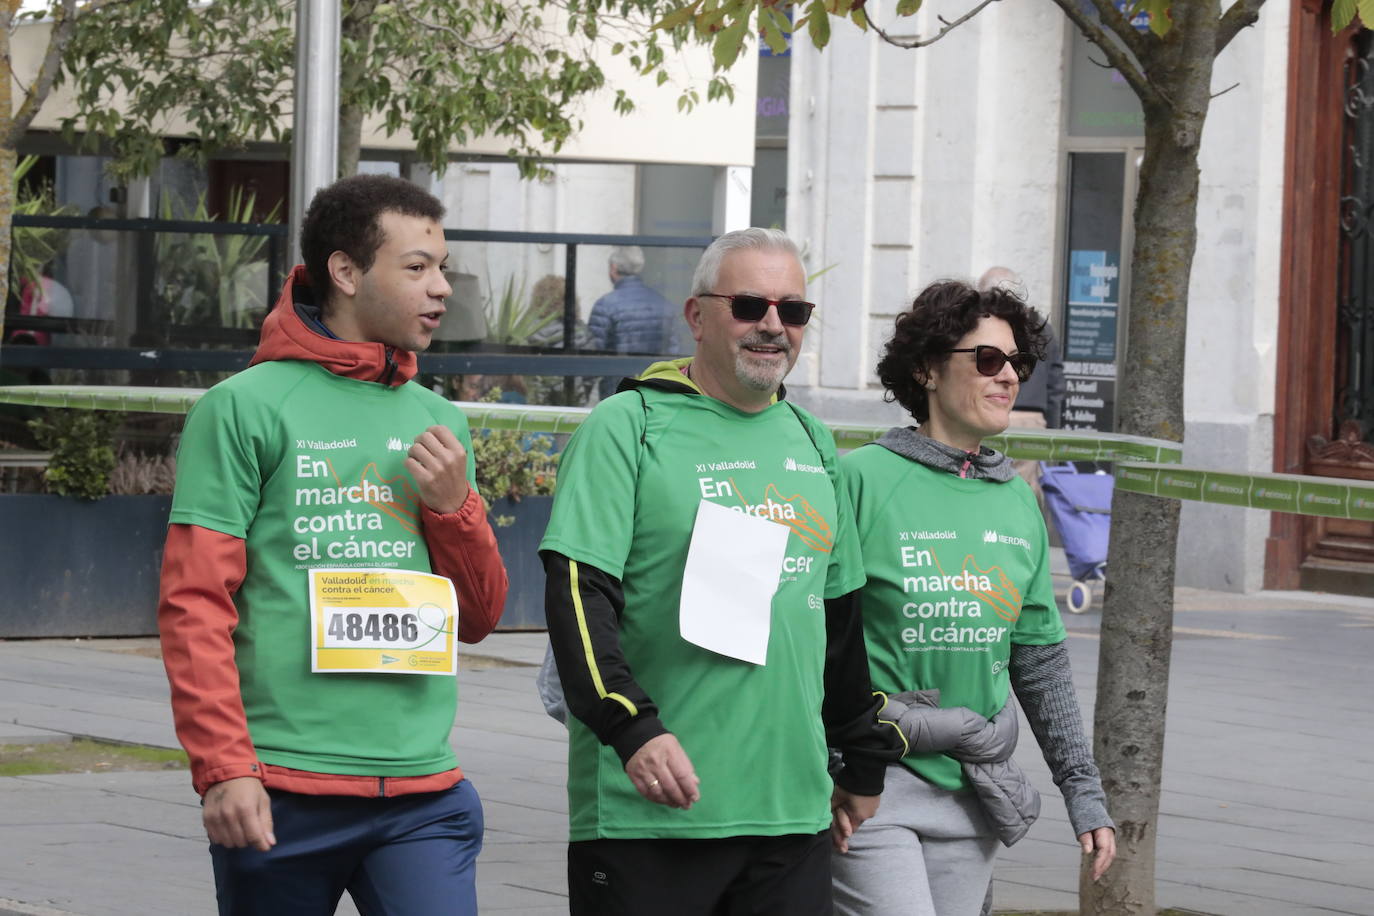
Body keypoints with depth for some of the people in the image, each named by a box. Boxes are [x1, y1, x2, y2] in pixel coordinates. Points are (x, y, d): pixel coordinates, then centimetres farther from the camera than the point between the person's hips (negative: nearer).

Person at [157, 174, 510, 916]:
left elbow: (479, 618, 17)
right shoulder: (246, 408, -1)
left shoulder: (436, 421, 15)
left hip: (421, 790, 4)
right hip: (280, 797, -4)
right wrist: (223, 767, -14)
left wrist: (452, 506, 0)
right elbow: (193, 605, -6)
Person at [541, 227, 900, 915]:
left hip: (792, 811, 5)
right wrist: (633, 728, -24)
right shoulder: (627, 427, -2)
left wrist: (864, 765, 25)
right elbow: (577, 595, -12)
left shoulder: (812, 443, 17)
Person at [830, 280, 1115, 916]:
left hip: (973, 793, 6)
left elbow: (1042, 663, 17)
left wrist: (1084, 791, 14)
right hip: (871, 788, -6)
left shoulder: (1018, 504, 12)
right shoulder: (862, 480, -7)